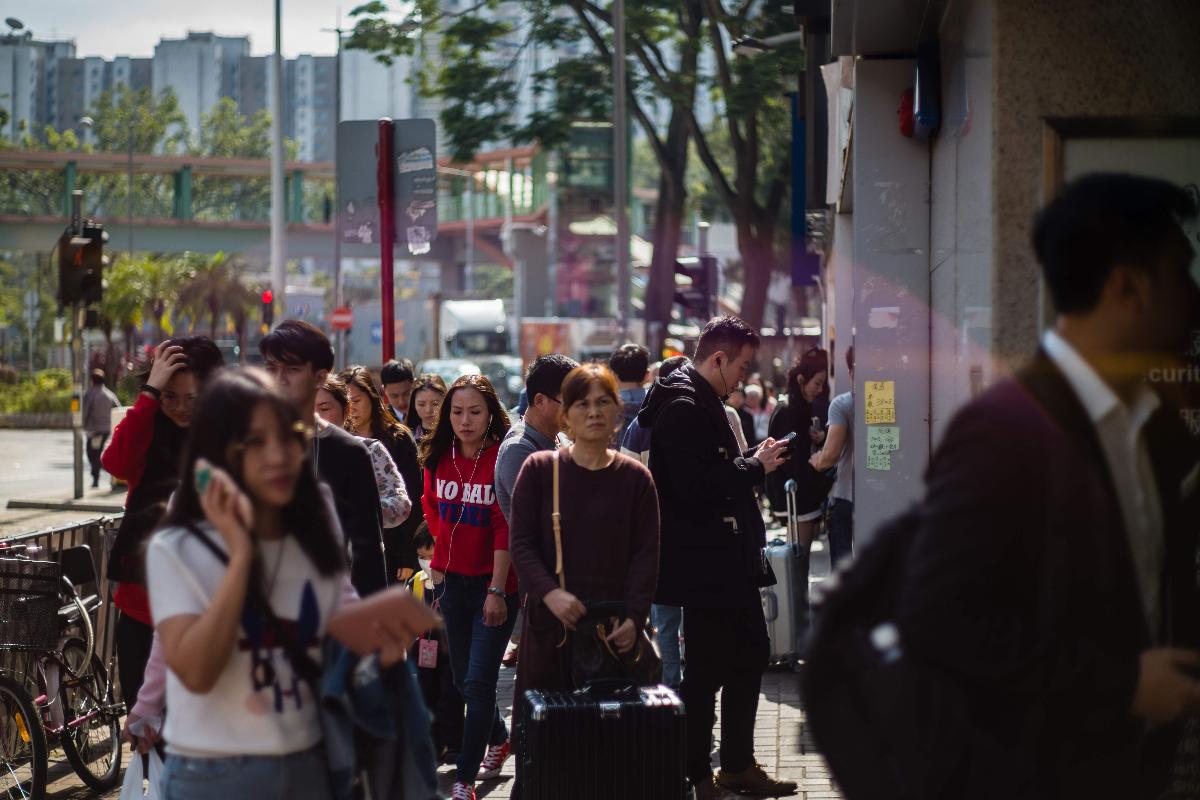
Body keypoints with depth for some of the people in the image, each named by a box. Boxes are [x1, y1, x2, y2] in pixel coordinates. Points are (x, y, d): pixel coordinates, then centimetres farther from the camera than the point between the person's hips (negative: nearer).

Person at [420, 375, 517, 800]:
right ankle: (498, 741, 43)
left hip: (494, 584, -6)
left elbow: (506, 529, -15)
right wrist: (439, 565, 12)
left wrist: (497, 590, -18)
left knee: (479, 681, -9)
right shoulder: (438, 458, 3)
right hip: (453, 581, 6)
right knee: (463, 678, 17)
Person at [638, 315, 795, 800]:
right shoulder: (682, 407, -18)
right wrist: (756, 467, -16)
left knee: (750, 654, 17)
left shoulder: (704, 402, 15)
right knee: (707, 669, -3)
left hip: (730, 559, 11)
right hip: (704, 563, -11)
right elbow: (695, 485, -27)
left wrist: (754, 462, 6)